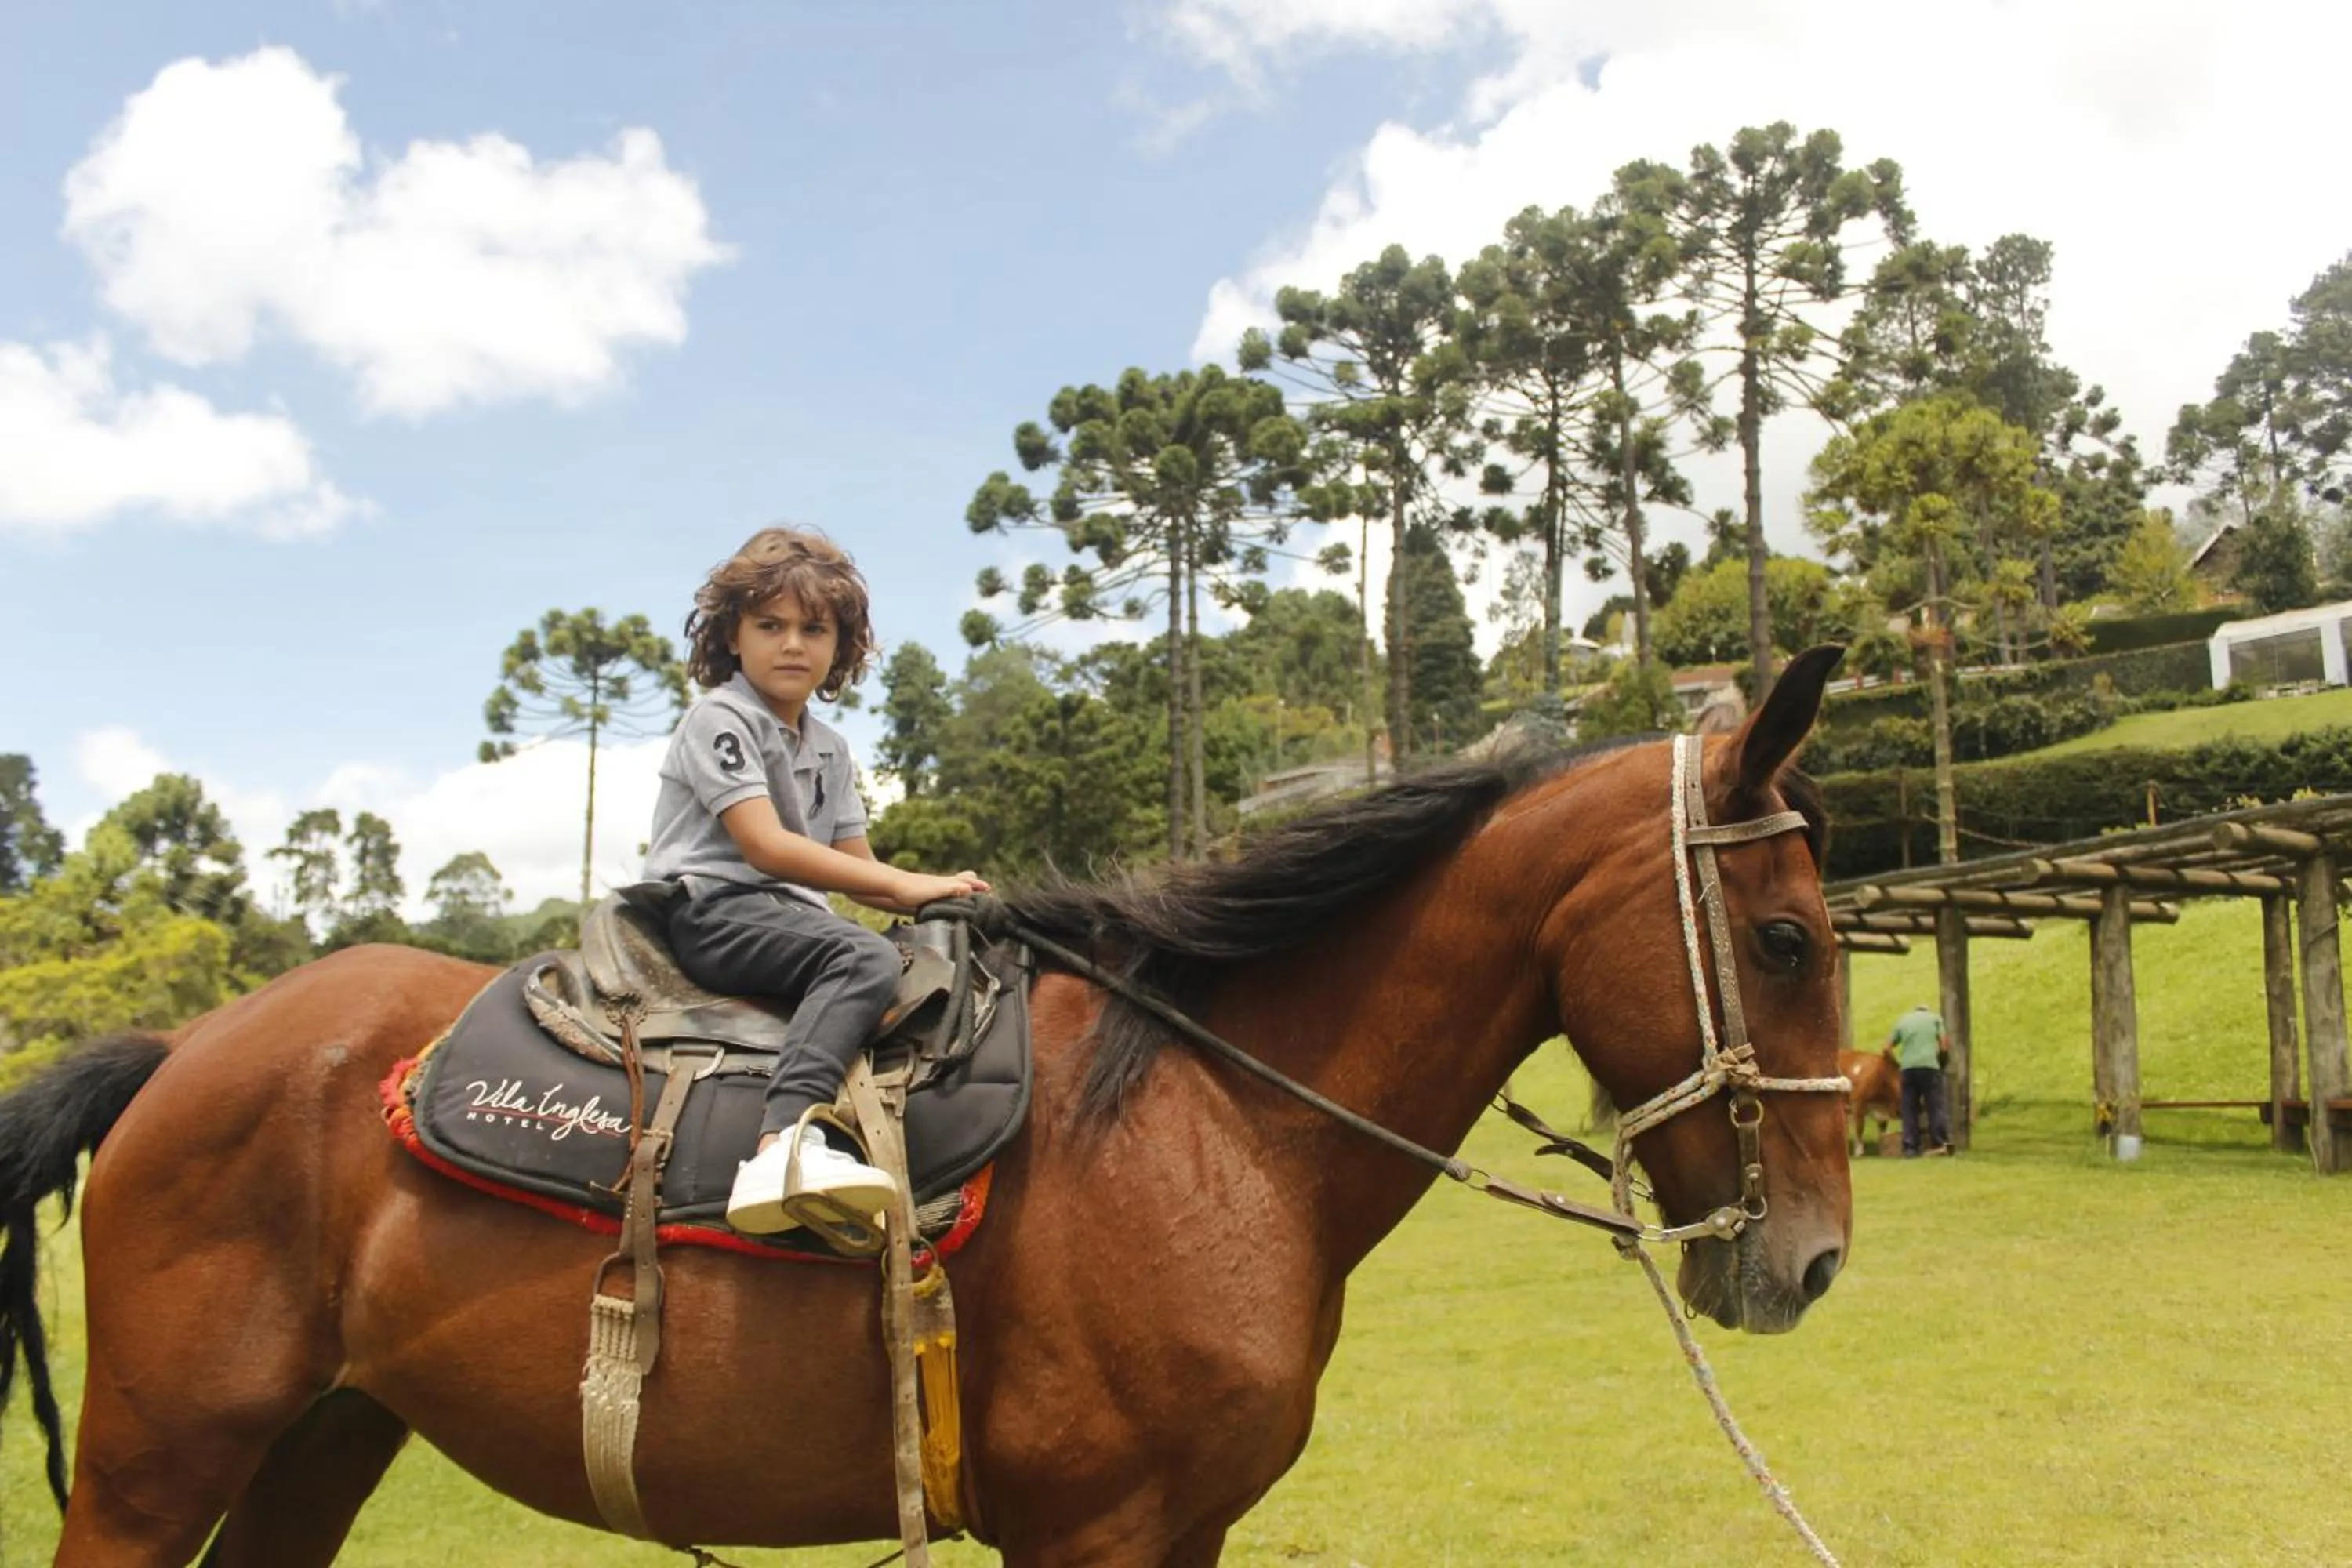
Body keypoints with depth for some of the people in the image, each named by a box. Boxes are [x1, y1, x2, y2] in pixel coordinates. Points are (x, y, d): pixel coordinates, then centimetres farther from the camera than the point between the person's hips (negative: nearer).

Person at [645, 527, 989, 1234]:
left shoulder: (830, 750, 18)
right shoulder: (719, 719, -6)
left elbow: (856, 868, 15)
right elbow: (766, 846, -17)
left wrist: (938, 899, -5)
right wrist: (904, 884, -20)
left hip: (788, 914, 9)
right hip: (712, 911, -9)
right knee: (867, 956, -33)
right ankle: (784, 1145, -52)